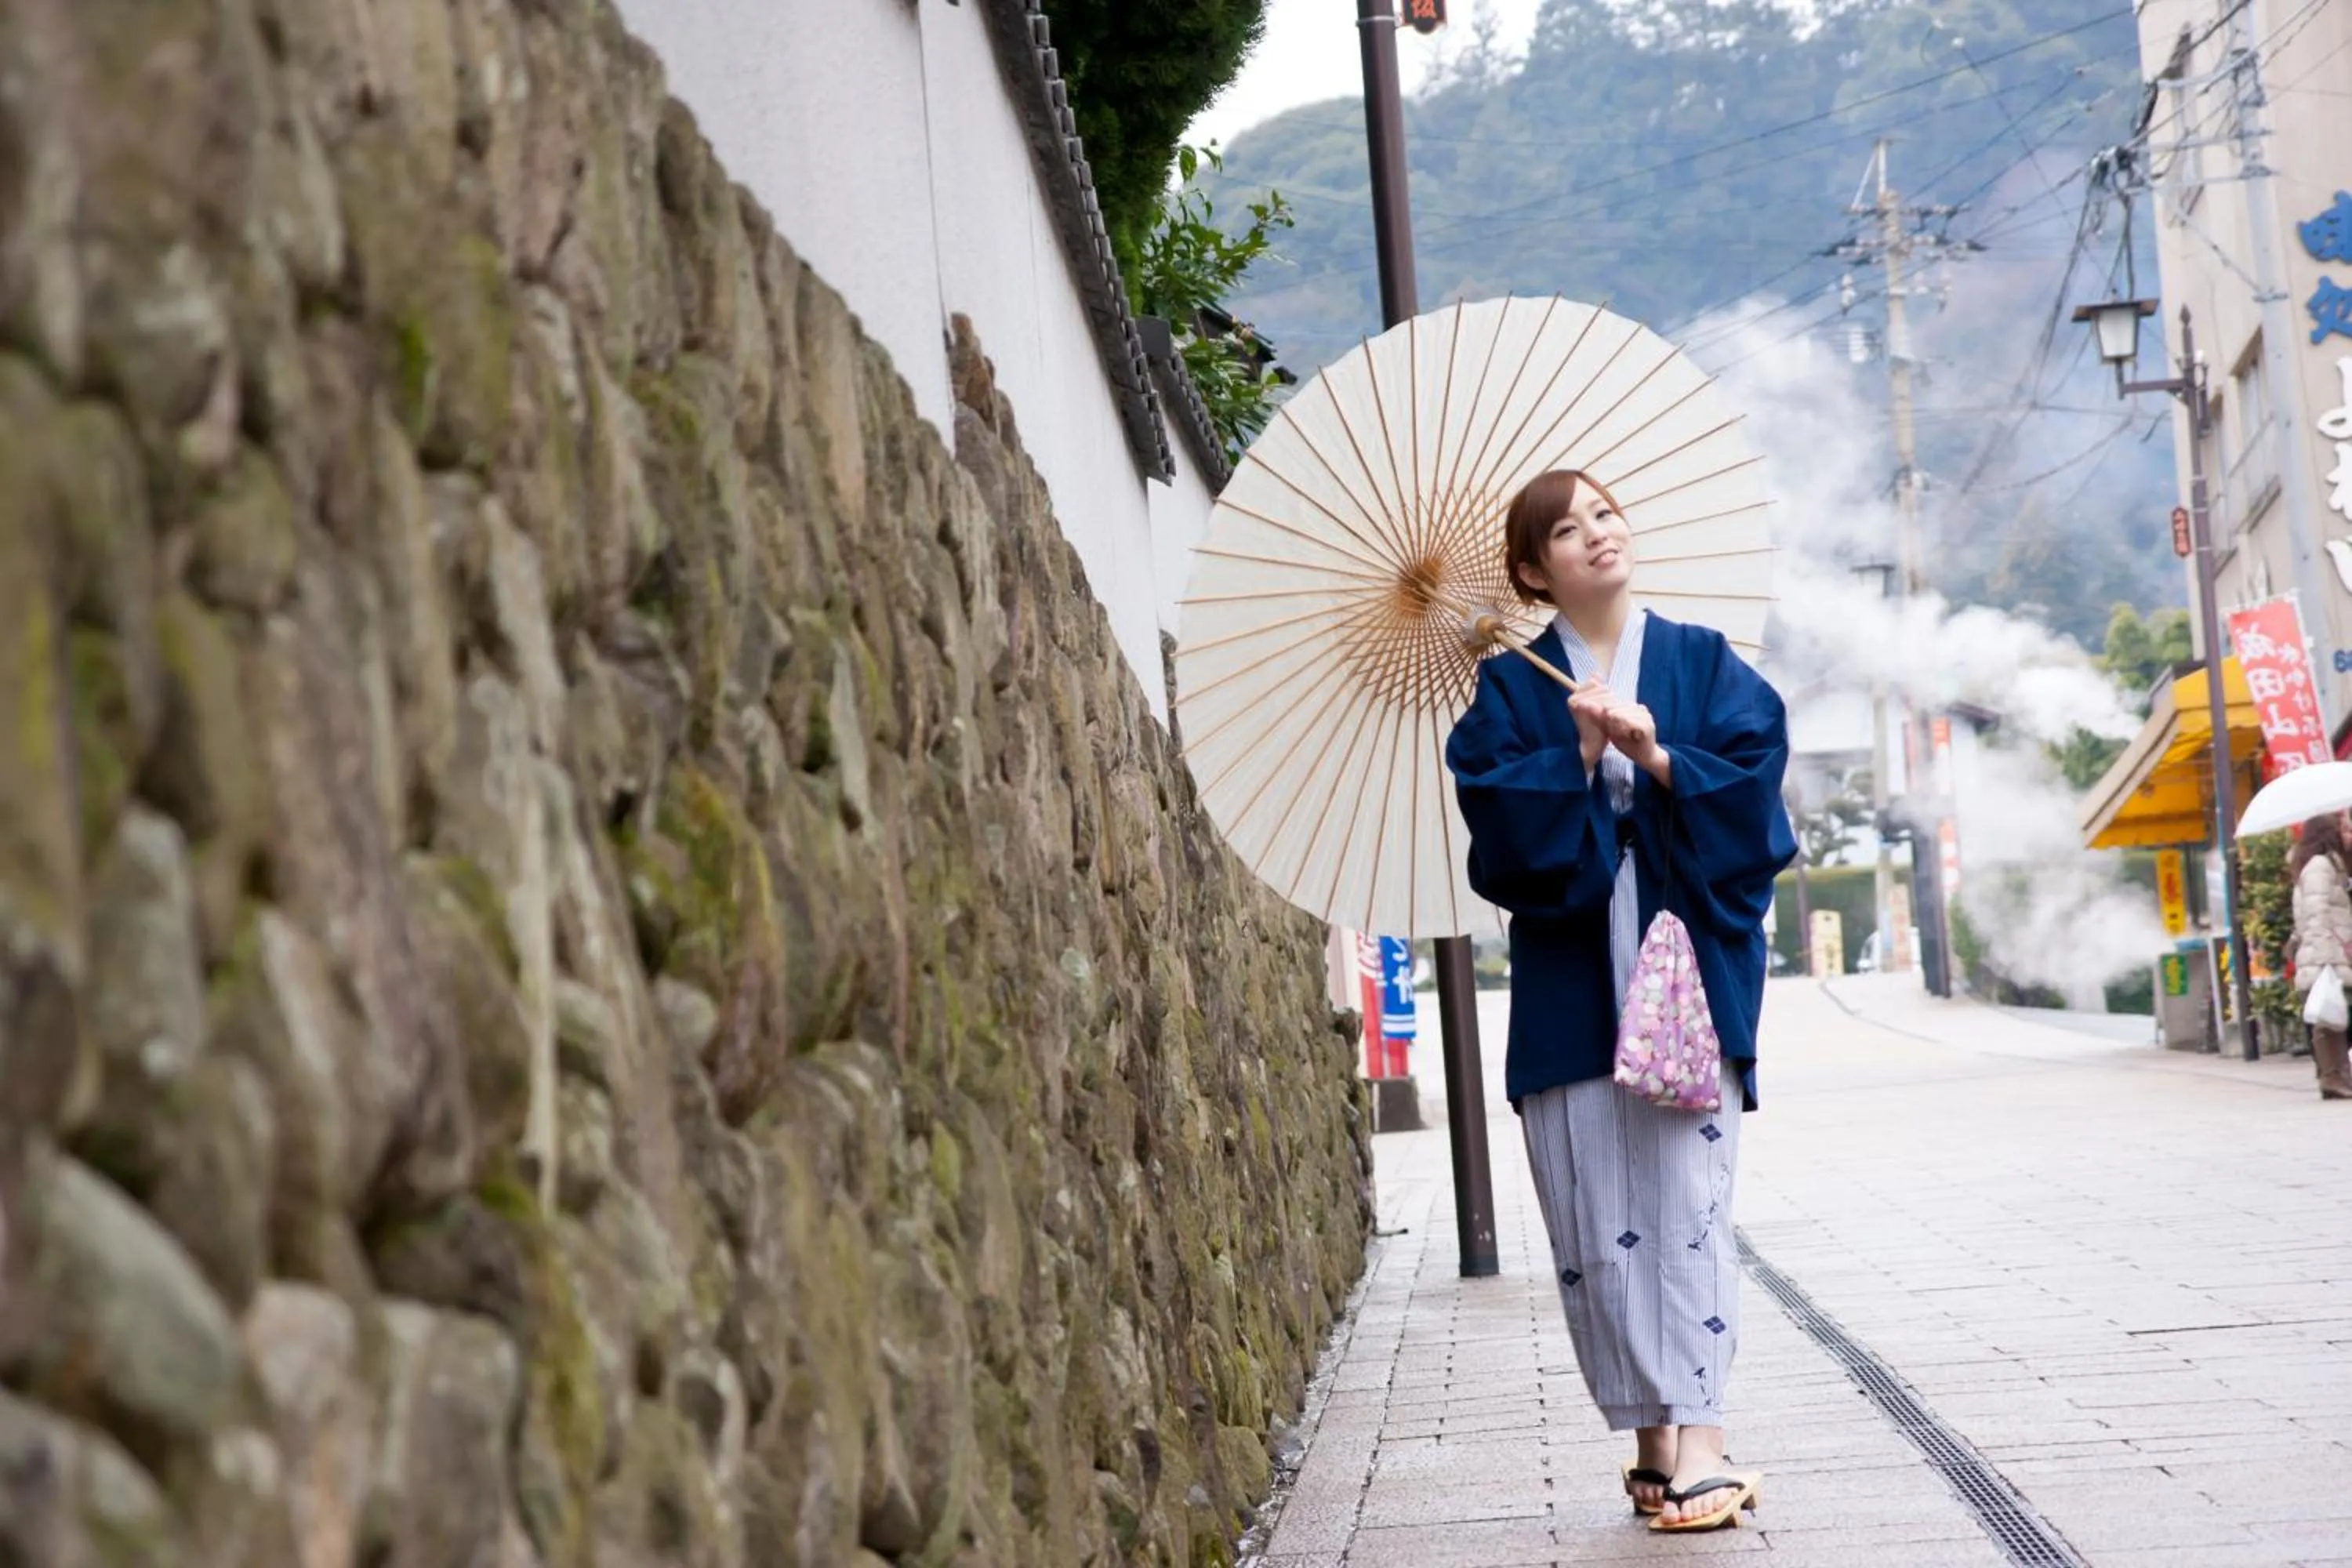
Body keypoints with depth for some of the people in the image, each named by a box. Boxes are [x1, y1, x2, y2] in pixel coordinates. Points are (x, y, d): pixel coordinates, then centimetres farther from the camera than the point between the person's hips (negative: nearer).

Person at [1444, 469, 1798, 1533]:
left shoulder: (1703, 664, 10)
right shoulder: (1510, 690, 10)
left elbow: (1752, 778, -2)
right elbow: (1499, 821, -3)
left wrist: (1657, 756, -15)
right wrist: (1577, 756, -15)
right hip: (1569, 978, 1)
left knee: (1686, 1200, -10)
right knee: (1596, 1224, -1)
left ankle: (1698, 1438, -12)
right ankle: (1652, 1437, 7)